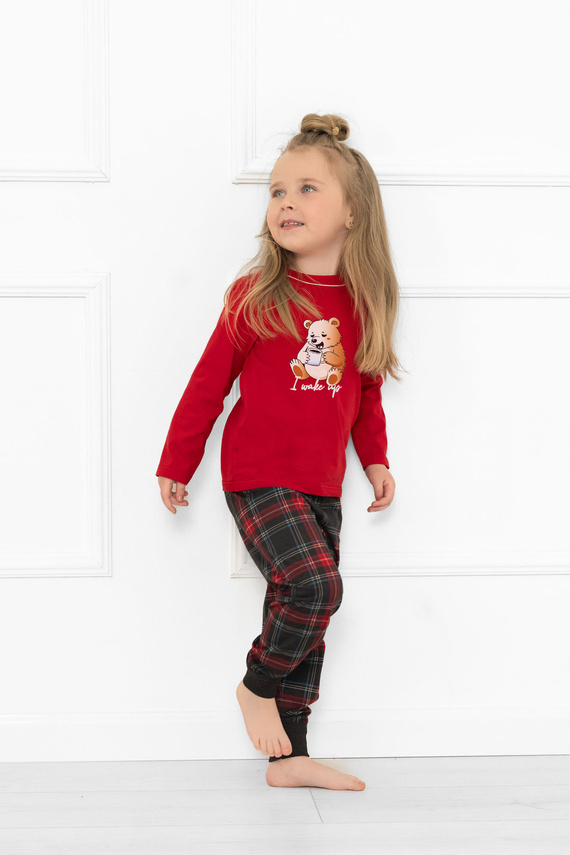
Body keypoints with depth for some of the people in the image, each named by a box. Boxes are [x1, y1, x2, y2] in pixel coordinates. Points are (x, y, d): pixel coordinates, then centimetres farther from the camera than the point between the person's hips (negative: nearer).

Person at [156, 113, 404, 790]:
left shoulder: (361, 302, 4)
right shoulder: (256, 296, -8)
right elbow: (209, 381, -2)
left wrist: (376, 460, 12)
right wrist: (176, 464, 2)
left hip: (322, 486, 5)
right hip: (258, 478, -5)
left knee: (300, 613, 10)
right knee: (316, 586, -22)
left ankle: (289, 757, 21)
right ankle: (258, 687, 6)